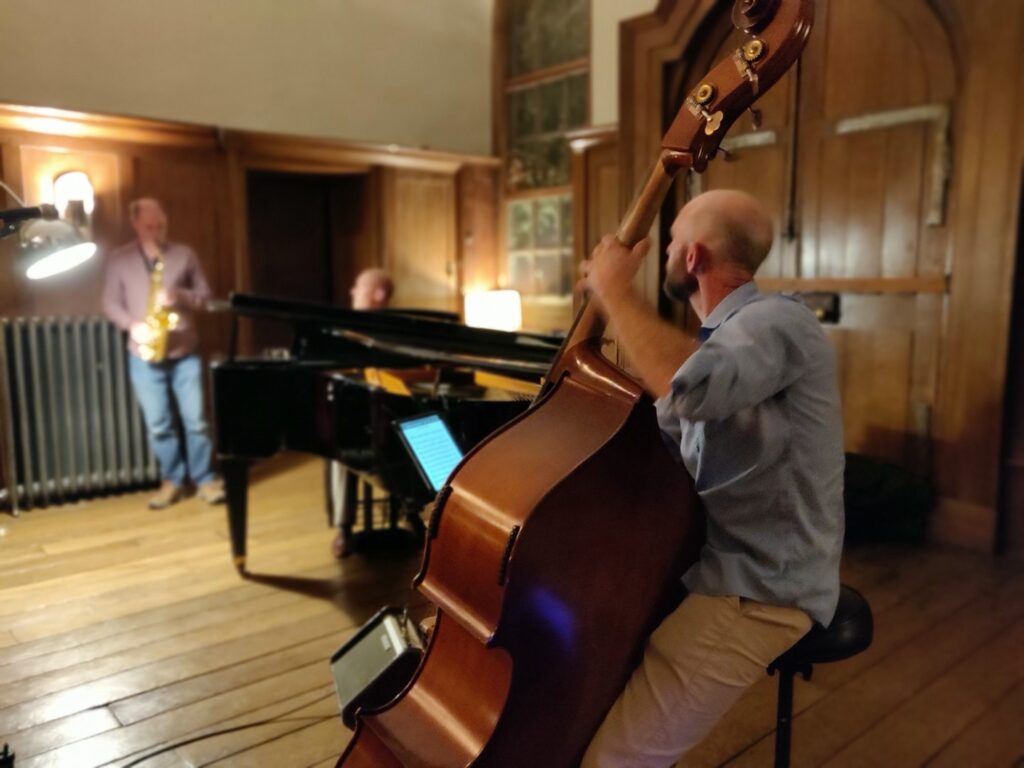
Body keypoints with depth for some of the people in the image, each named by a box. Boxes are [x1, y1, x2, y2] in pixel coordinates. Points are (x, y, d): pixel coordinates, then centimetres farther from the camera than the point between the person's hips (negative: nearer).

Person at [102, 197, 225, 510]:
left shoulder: (185, 255, 4)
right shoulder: (119, 259, 4)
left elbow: (204, 295, 5)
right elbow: (110, 303, 3)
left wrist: (179, 297, -15)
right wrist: (132, 325, -15)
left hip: (185, 352, 0)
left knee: (195, 420, 2)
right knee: (158, 425, 5)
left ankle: (205, 479, 14)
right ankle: (172, 480, 19)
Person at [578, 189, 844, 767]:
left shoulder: (778, 320, -17)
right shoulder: (722, 341, 13)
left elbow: (692, 391, -40)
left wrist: (617, 291, -25)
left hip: (759, 595, -9)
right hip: (701, 566, 9)